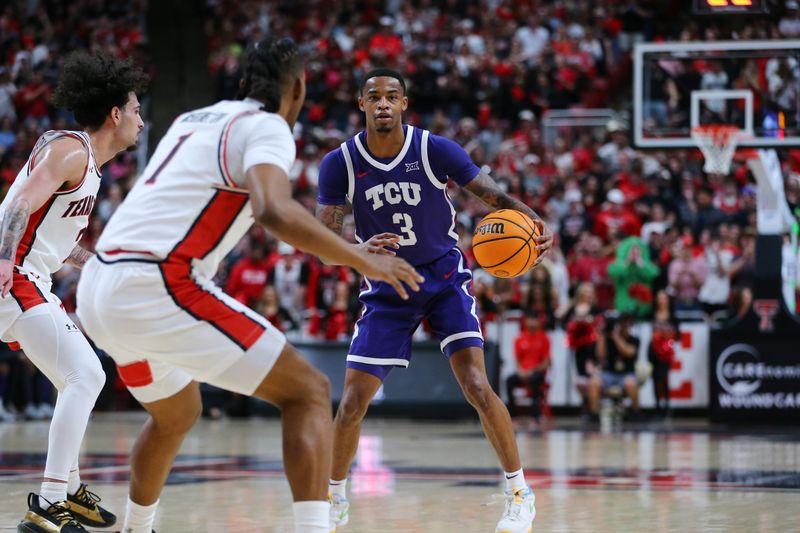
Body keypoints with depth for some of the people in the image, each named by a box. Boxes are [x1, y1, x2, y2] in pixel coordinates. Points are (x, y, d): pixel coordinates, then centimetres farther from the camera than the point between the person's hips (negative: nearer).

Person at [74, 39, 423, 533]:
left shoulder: (193, 119, 21)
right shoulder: (266, 127, -3)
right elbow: (274, 210, -22)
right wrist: (363, 260, -14)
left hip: (98, 292, 9)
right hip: (158, 288, -9)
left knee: (176, 415, 33)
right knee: (308, 391, -4)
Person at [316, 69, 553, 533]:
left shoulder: (436, 150, -15)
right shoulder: (340, 163, -12)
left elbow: (493, 195, -10)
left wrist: (534, 221, -31)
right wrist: (362, 250, -35)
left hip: (446, 280, -2)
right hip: (387, 288, 2)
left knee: (477, 386, -17)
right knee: (353, 402, -3)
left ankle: (520, 493, -2)